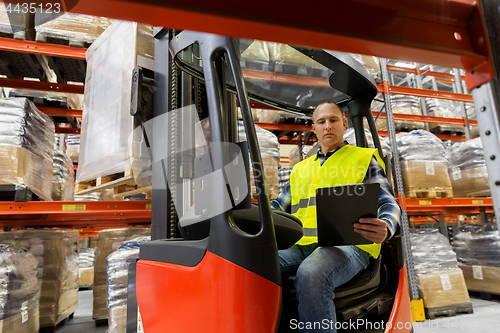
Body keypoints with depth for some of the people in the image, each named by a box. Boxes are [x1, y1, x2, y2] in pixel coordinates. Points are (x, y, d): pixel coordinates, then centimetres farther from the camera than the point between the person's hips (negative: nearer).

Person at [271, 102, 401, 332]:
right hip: (299, 245, 4)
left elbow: (389, 204, 7)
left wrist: (385, 229, -18)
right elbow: (277, 207, 26)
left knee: (311, 275, -38)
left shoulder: (364, 158, 16)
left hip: (347, 244, -3)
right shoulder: (300, 169, 28)